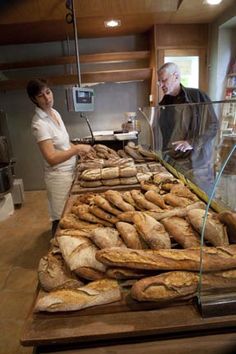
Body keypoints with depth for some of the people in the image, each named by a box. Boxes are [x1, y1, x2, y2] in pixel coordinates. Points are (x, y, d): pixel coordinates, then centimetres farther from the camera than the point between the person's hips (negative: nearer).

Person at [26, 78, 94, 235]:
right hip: (59, 174, -8)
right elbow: (51, 158, -26)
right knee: (61, 218, 6)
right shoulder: (39, 123, -22)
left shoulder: (54, 112, 5)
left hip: (69, 169, 8)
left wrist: (77, 149, 6)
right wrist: (77, 148, -21)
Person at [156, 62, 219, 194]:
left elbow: (213, 126, -6)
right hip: (171, 161, 4)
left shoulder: (198, 96, -5)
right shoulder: (163, 104, 11)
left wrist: (192, 143, -17)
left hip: (197, 160, -4)